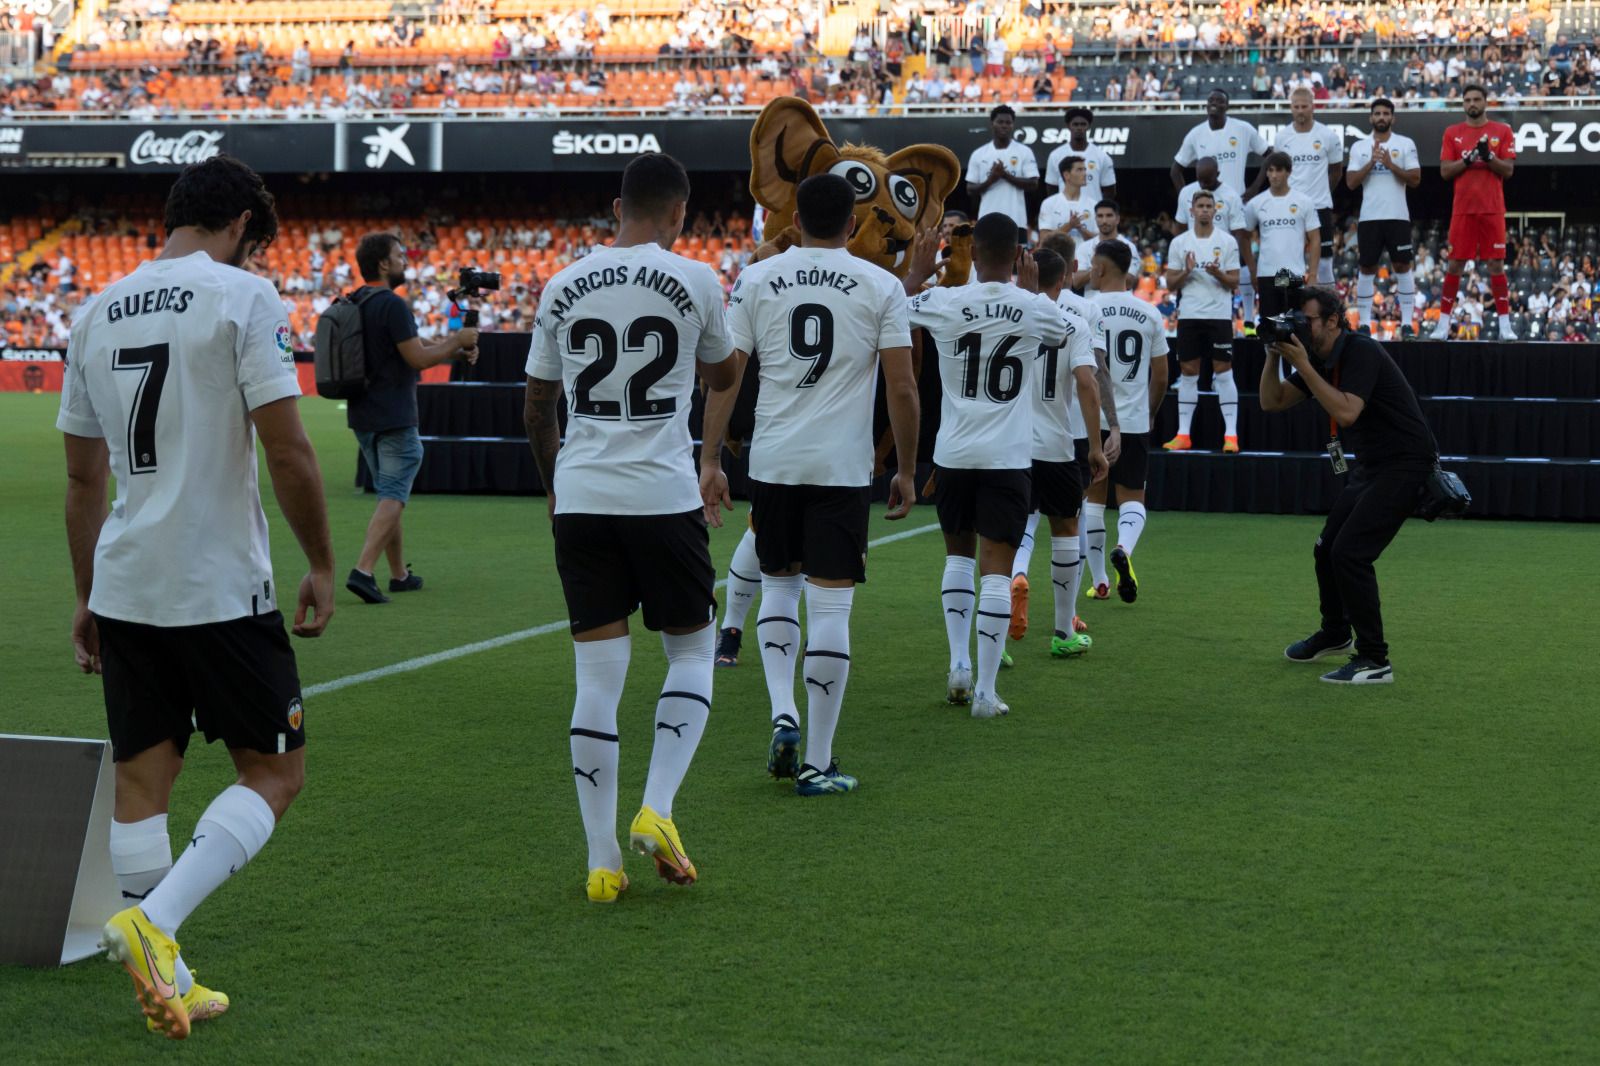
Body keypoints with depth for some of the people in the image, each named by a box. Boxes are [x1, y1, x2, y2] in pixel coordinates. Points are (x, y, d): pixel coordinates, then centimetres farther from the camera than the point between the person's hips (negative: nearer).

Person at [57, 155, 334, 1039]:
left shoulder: (97, 311, 12)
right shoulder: (242, 296, -7)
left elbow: (81, 478, 16)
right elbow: (287, 451, -13)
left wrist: (86, 598, 23)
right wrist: (321, 567, -2)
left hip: (122, 588, 6)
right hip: (223, 586, -6)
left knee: (142, 780, 12)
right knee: (273, 772, 5)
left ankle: (164, 980, 15)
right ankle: (151, 921, -12)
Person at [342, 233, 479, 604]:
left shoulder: (355, 304, 13)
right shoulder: (392, 305, -16)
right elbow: (418, 358, -18)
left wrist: (453, 347, 10)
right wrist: (457, 341, -5)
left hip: (362, 416, 9)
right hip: (394, 419, -9)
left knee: (389, 494, 17)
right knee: (393, 496, -6)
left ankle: (399, 574, 23)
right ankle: (363, 570, -18)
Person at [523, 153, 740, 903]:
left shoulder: (563, 288, 7)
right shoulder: (695, 282, -2)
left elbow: (536, 410, 14)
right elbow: (722, 378, 15)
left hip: (581, 501, 3)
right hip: (664, 497, -3)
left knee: (598, 679, 5)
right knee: (691, 652, 15)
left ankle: (602, 862, 7)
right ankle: (656, 811, -1)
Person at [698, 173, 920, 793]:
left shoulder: (755, 280, 5)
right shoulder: (881, 286, 1)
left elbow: (725, 375, 1)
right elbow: (901, 386, -3)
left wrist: (710, 461, 6)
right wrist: (906, 471, 6)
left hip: (772, 462, 2)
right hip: (843, 466, -2)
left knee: (779, 583, 22)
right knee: (830, 604, 1)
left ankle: (783, 714, 4)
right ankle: (817, 763, 4)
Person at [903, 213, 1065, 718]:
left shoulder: (944, 303, -6)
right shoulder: (1035, 310, -3)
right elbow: (1061, 332, 22)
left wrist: (916, 271, 30)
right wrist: (1030, 288, 34)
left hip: (953, 453, 1)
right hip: (1007, 456, -1)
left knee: (958, 553, 22)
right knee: (996, 569, 0)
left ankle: (959, 663, 13)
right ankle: (985, 690, -2)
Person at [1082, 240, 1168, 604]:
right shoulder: (1150, 314, 5)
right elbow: (1161, 377, 8)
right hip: (1135, 420, 2)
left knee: (1093, 497, 11)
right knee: (1133, 498, 10)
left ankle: (1099, 581, 14)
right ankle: (1124, 549, -21)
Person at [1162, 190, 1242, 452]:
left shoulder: (1227, 241, 1)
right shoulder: (1179, 243, 6)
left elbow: (1234, 282, 1)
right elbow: (1170, 284, 6)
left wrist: (1218, 273, -18)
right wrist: (1186, 272, -12)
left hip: (1219, 315, -2)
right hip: (1189, 315, 2)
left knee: (1224, 372, -4)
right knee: (1188, 373, 5)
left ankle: (1231, 434, -4)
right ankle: (1183, 434, 10)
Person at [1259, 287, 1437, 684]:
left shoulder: (1361, 352, -21)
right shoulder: (1318, 359, 7)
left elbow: (1346, 412, -32)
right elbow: (1272, 402, 8)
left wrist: (1302, 365, -29)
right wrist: (1274, 354, -7)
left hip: (1405, 462, -10)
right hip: (1370, 465, 10)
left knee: (1350, 553, -18)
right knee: (1327, 548, 16)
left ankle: (1374, 660, -11)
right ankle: (1334, 634, 40)